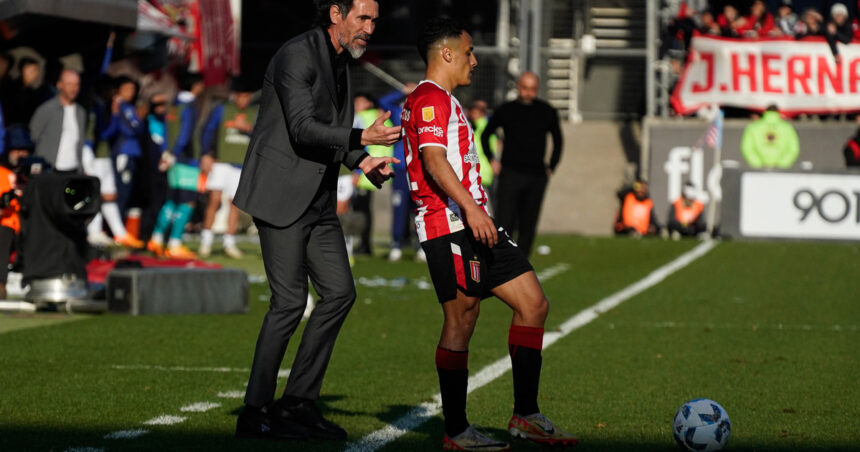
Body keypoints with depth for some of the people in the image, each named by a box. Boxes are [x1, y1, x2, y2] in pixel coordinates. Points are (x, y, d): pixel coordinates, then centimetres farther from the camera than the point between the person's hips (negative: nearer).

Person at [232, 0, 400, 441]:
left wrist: (363, 161, 3)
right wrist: (362, 138, -32)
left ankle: (298, 403, 10)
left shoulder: (341, 62, 16)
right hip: (282, 193, -9)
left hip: (318, 201, 9)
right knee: (290, 299, -11)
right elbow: (303, 128, -22)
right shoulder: (297, 55, -13)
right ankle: (255, 413, -3)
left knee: (339, 292, 3)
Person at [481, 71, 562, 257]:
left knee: (528, 226, 3)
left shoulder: (547, 112, 8)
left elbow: (558, 140, 22)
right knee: (505, 222, -11)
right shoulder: (506, 111, 3)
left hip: (537, 177, 2)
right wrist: (492, 161, 7)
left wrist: (551, 168, 14)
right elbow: (485, 135, 17)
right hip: (510, 175, -2)